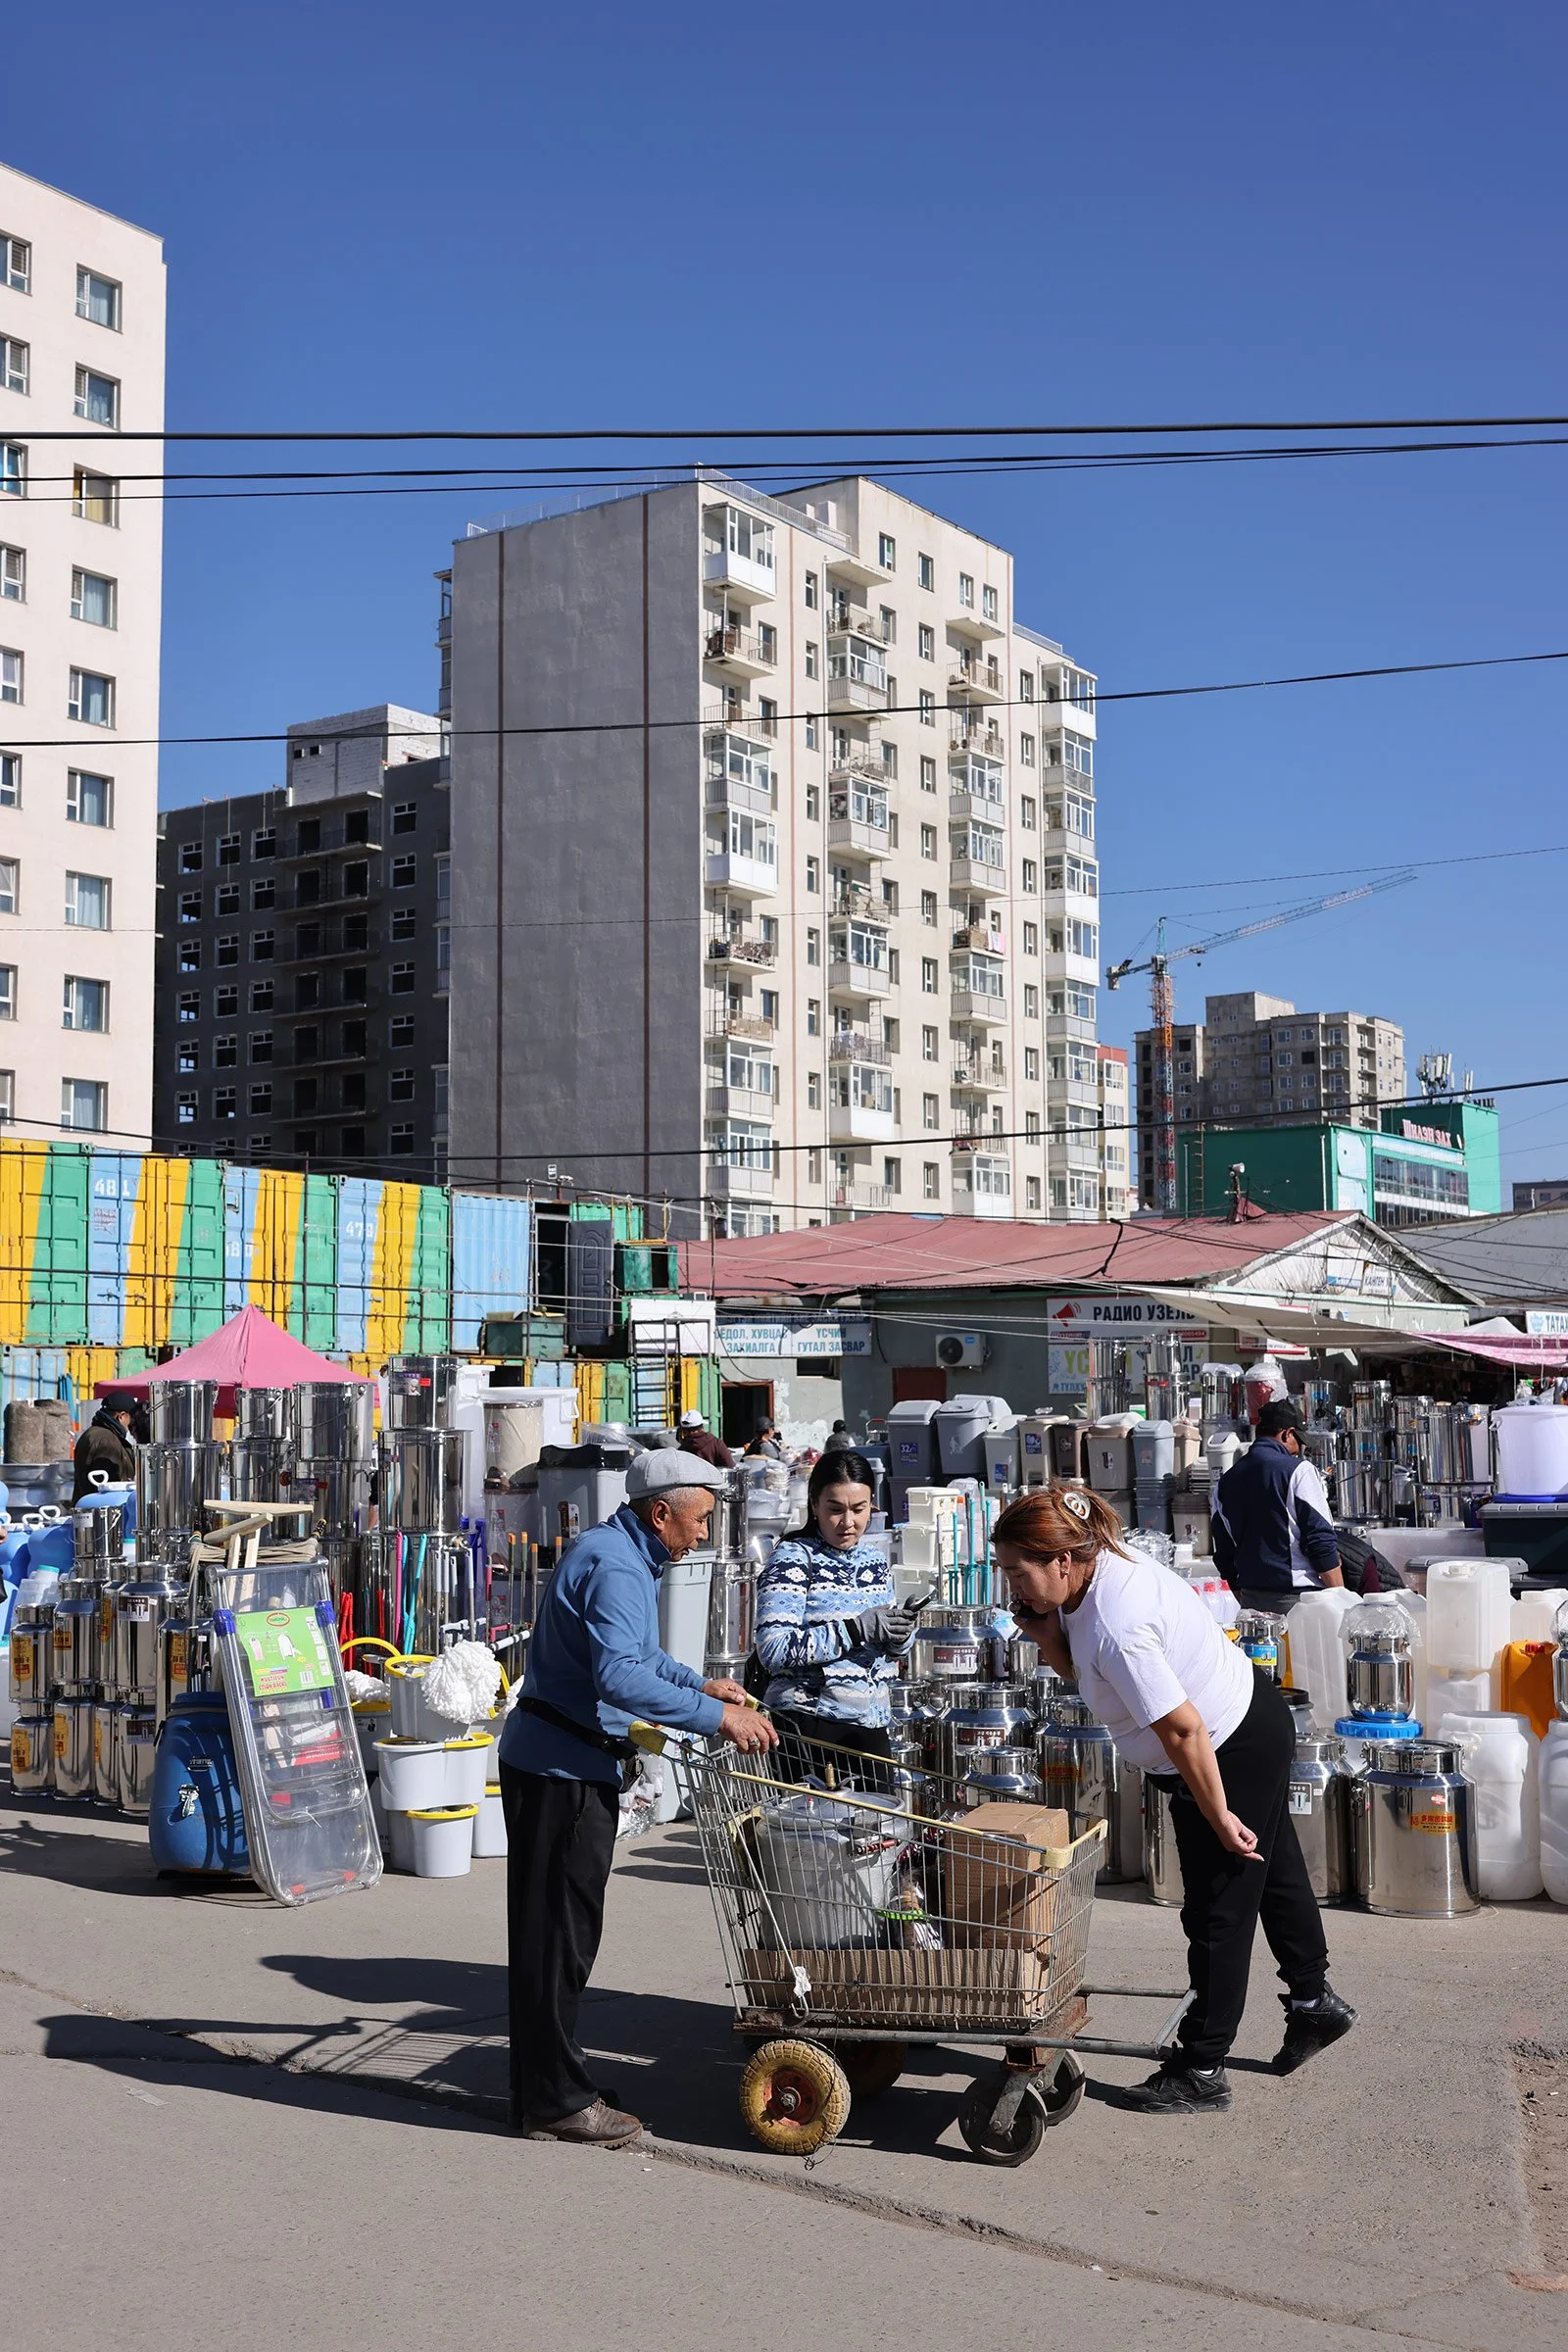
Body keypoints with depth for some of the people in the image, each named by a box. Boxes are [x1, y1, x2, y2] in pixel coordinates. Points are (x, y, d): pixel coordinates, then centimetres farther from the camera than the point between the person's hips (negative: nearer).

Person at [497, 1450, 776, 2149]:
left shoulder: (620, 1555, 15)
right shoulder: (614, 1568, -20)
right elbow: (619, 1676, -34)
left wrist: (699, 1684, 24)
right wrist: (716, 1717, -32)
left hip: (569, 1767, 11)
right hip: (560, 1770, -11)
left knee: (560, 1933, 16)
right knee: (555, 1935, -3)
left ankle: (547, 2089, 24)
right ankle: (556, 2101, 4)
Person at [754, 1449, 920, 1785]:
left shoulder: (875, 1561, 12)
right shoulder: (793, 1559, -8)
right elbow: (773, 1651, -19)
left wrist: (899, 1636, -2)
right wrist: (856, 1629, -21)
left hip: (871, 1723, 6)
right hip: (809, 1728, -6)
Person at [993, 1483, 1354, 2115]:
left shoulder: (1117, 1629, -35)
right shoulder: (1104, 1565, -6)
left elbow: (1183, 1730, -32)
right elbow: (1080, 1670, 8)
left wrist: (1219, 1816, -22)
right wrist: (1045, 1635, -12)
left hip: (1233, 1754, -10)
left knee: (1217, 1912, 3)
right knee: (1273, 1871, 26)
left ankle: (1201, 2072, 16)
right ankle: (1313, 2001, 46)